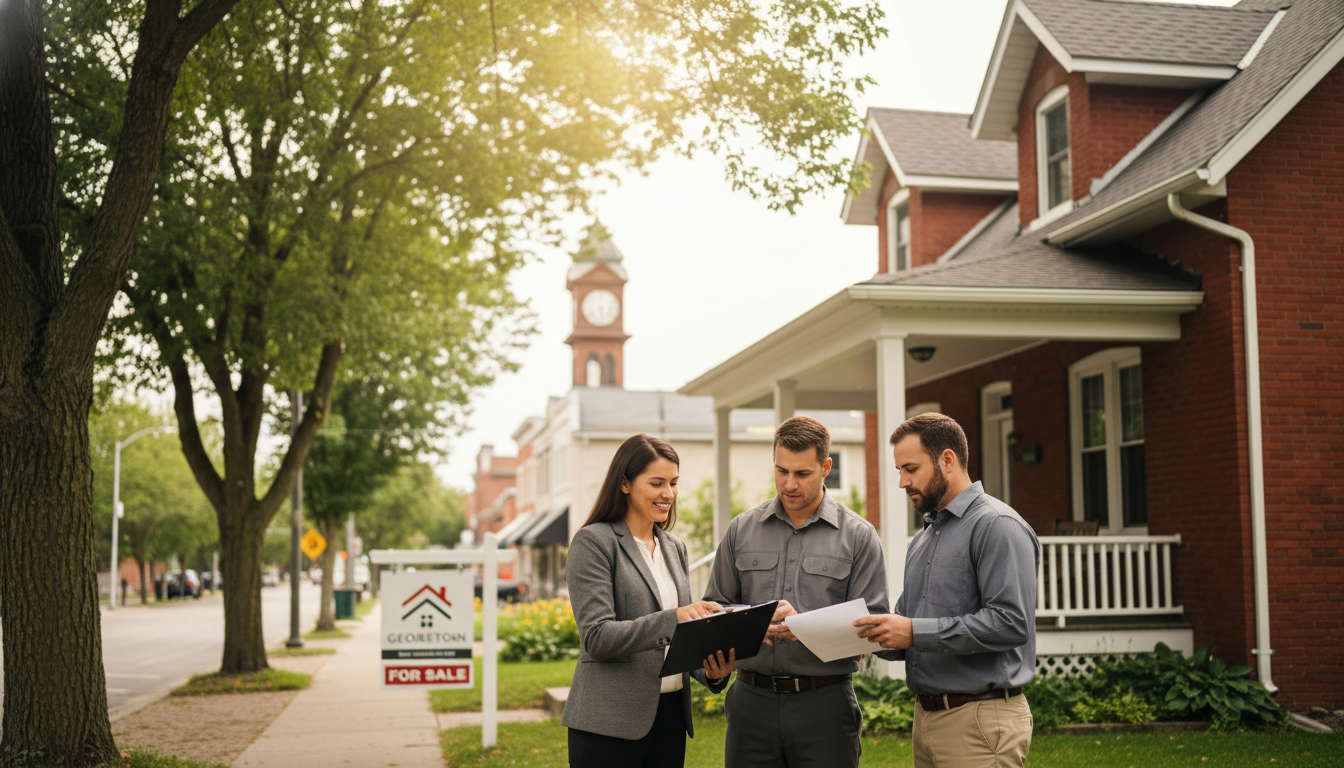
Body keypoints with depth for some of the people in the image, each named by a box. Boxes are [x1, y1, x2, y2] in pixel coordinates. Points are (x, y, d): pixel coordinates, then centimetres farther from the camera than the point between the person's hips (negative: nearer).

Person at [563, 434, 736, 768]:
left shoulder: (675, 548, 14)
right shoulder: (594, 542, -6)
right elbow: (597, 637, -15)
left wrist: (711, 671, -4)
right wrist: (672, 618, -25)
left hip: (670, 716, 6)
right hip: (610, 723, -6)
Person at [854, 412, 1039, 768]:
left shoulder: (998, 526, -11)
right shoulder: (923, 539, 18)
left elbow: (1010, 622, -21)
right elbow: (906, 616, 22)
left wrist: (915, 632, -21)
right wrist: (875, 632, -1)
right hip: (926, 716, 8)